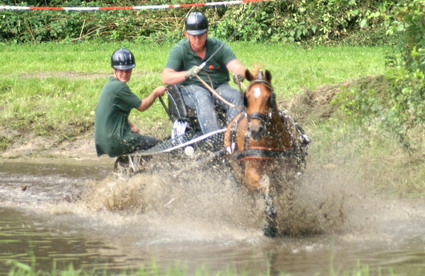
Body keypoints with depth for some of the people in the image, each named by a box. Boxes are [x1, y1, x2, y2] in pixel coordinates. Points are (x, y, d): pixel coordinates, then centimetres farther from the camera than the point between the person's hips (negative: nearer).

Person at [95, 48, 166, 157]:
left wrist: (130, 126, 13)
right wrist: (156, 93, 5)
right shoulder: (119, 87, -18)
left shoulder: (110, 85, 14)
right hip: (115, 142, -10)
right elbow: (141, 106, -10)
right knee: (156, 144, 0)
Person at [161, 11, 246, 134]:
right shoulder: (180, 50, -4)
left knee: (236, 95, -27)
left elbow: (236, 66, -10)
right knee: (202, 97, -36)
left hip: (219, 87, 3)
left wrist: (240, 74, -37)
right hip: (192, 88, -3)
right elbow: (166, 78, -13)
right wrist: (187, 74, -32)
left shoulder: (218, 46, 0)